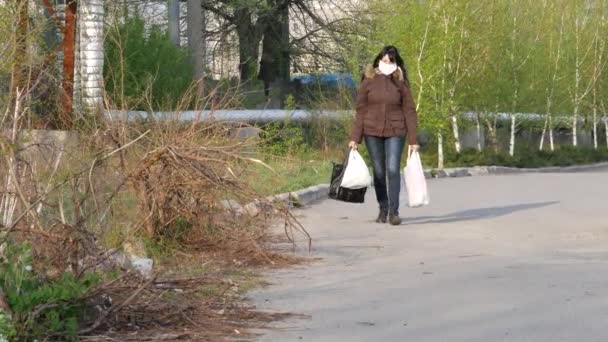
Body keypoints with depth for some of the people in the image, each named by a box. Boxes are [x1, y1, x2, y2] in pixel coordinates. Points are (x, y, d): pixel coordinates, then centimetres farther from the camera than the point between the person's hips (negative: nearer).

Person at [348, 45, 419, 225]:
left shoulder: (400, 82, 1)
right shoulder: (369, 80, 2)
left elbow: (409, 111, 1)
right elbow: (361, 110, 3)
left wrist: (413, 140, -3)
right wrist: (355, 137, -2)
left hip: (395, 132, -1)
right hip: (372, 132, 1)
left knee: (393, 170, -12)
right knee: (379, 172, 7)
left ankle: (394, 211, -8)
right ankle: (383, 209, 20)